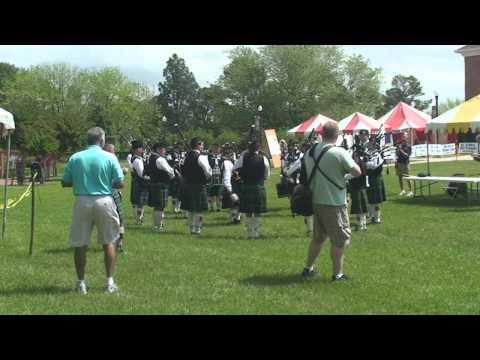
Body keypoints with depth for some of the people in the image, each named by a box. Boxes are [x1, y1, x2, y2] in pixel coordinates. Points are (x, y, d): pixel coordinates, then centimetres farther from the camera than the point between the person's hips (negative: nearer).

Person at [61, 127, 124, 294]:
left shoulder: (75, 158, 0)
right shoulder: (109, 157, -4)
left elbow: (65, 183, 5)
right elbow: (119, 183, -4)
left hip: (82, 202, 1)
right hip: (103, 201, -1)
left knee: (80, 245, 9)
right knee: (108, 242, 12)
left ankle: (81, 283, 14)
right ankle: (110, 282, 13)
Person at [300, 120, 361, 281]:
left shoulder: (310, 152, 3)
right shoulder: (339, 153, -17)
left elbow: (305, 176, 12)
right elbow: (357, 172, -15)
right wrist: (346, 166, 3)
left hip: (315, 201, 7)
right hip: (334, 203, -7)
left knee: (318, 237, 21)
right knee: (340, 238, 6)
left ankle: (308, 268, 28)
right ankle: (337, 274, 9)